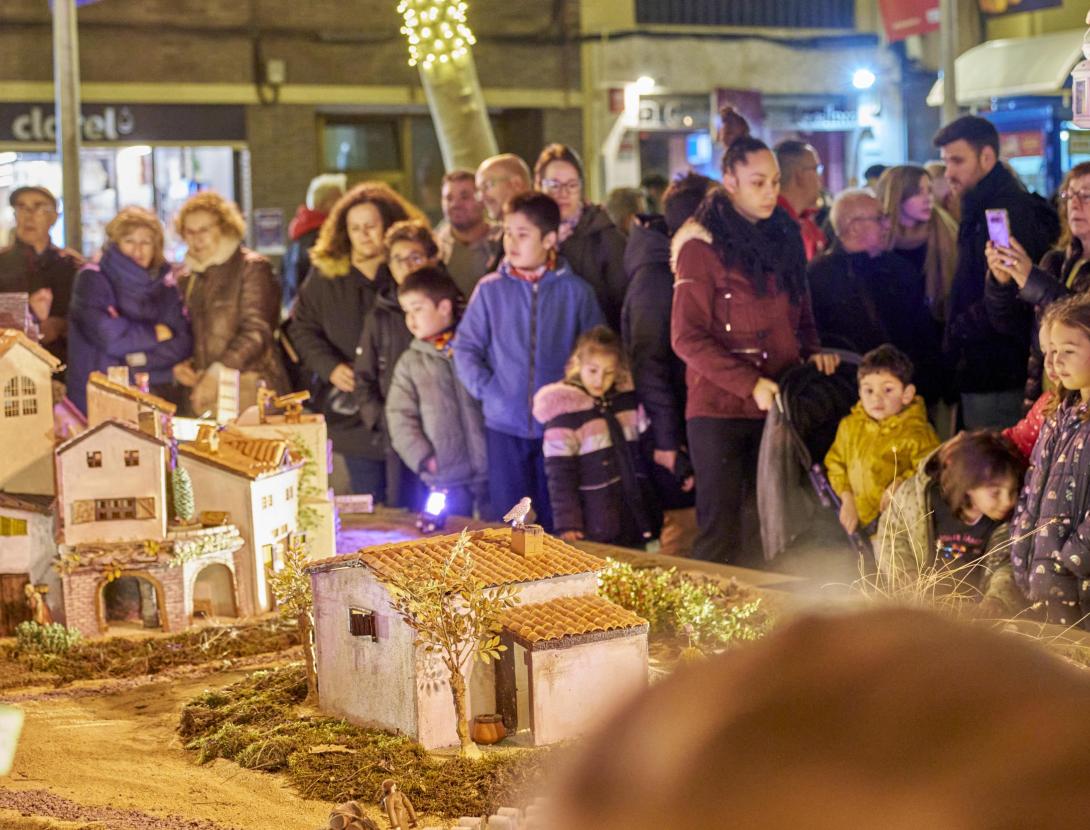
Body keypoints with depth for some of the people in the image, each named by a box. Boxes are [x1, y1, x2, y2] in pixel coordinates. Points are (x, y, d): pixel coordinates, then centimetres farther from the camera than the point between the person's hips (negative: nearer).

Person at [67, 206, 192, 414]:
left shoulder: (165, 283, 11)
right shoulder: (93, 279, -1)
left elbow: (182, 343, 4)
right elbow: (106, 335, -15)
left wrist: (142, 358, -11)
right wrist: (154, 334, -3)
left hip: (158, 392, 4)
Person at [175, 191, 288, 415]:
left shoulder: (252, 267, -3)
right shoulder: (187, 278, 17)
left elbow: (256, 332, -13)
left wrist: (217, 373, -23)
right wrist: (181, 365, 6)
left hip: (250, 390, -5)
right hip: (204, 392, 5)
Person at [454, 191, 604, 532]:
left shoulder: (575, 292, 1)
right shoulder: (490, 290, 2)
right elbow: (466, 348, 4)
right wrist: (488, 391, -8)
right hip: (504, 427, 1)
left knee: (559, 526, 6)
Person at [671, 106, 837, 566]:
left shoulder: (785, 236, 11)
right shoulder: (702, 246, -8)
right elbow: (687, 337, -12)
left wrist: (813, 353, 1)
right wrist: (751, 384, -18)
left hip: (775, 407, 5)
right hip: (719, 408, -5)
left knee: (765, 529, 7)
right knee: (721, 528, -3)